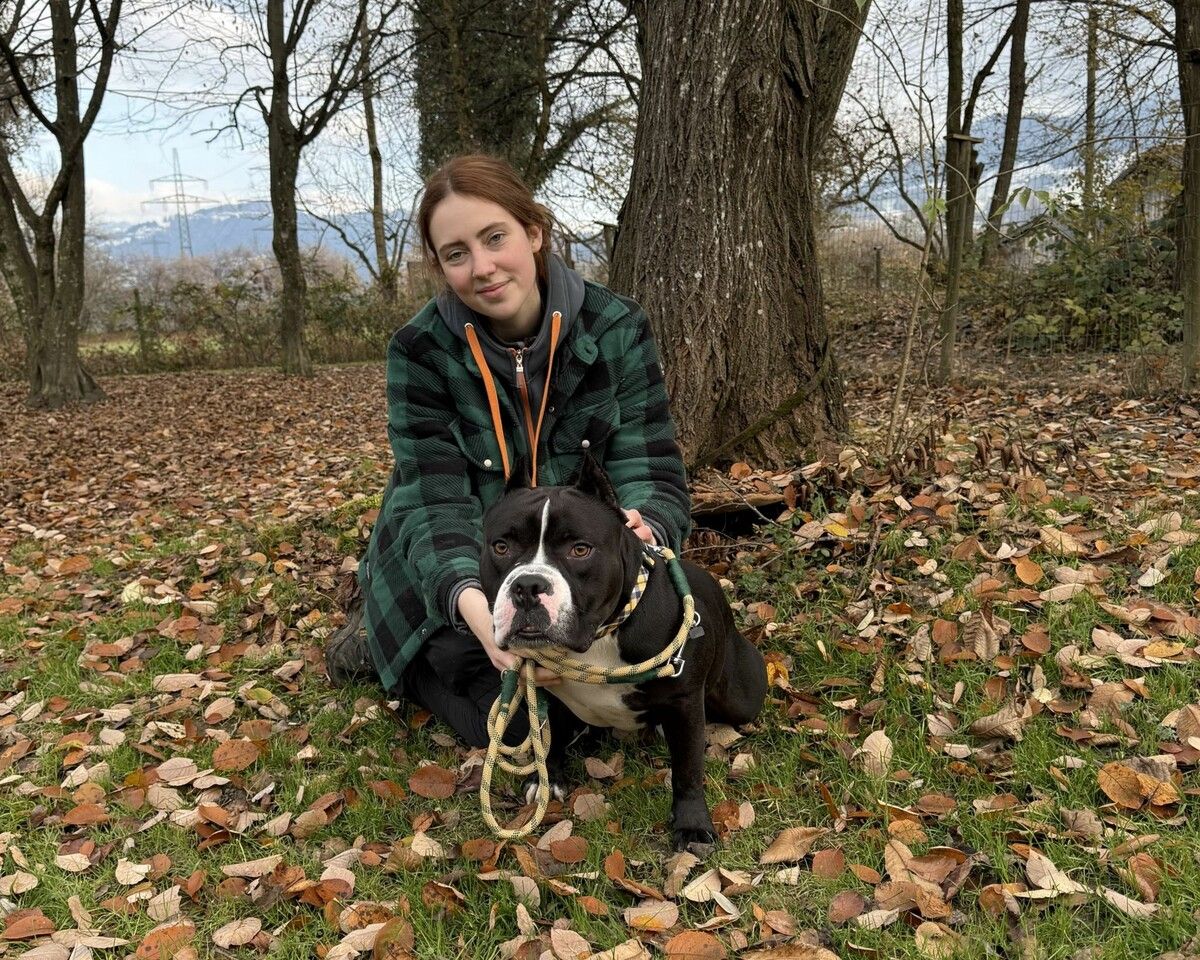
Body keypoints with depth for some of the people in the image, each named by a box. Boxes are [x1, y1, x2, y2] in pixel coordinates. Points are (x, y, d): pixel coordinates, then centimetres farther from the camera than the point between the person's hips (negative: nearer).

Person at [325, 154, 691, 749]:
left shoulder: (617, 330, -15)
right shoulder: (420, 350, -18)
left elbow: (649, 472, -17)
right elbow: (435, 500, -23)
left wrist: (644, 533, -43)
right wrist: (473, 604, -46)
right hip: (449, 584, -3)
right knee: (521, 725, -18)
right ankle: (383, 642, 13)